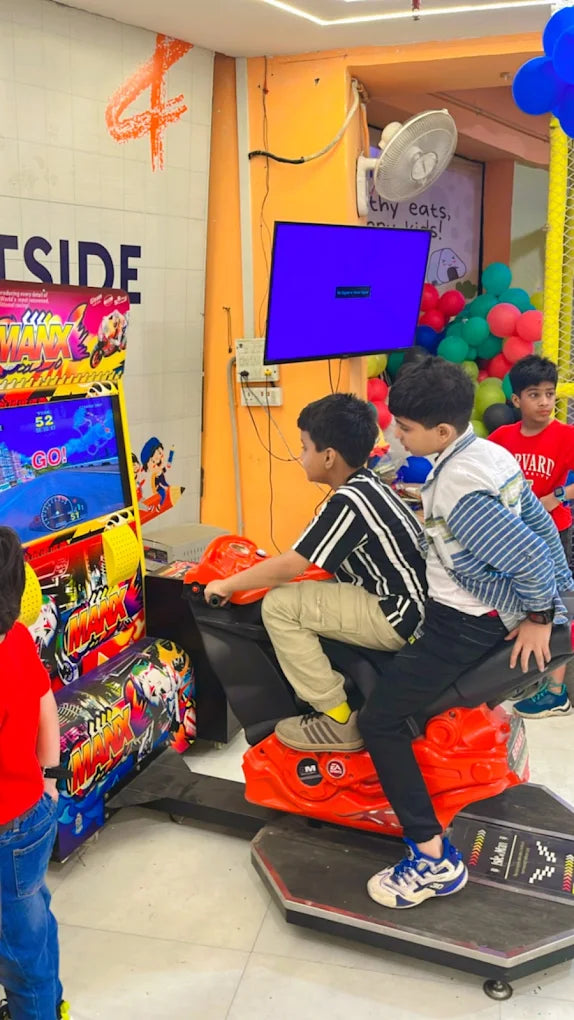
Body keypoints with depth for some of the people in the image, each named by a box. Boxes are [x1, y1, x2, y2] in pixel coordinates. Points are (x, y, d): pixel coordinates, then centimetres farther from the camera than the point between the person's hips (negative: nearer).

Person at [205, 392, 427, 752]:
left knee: (279, 605, -12)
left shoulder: (349, 502, -19)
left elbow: (288, 568, -18)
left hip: (400, 619, -10)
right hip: (415, 606, 10)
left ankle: (338, 720, -5)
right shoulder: (367, 486, 9)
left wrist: (227, 585, -5)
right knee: (304, 593, 18)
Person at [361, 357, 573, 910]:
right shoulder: (490, 453, 1)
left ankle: (433, 857, -6)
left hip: (464, 624, -10)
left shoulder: (461, 491, -28)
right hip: (473, 611, 10)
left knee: (380, 720, -8)